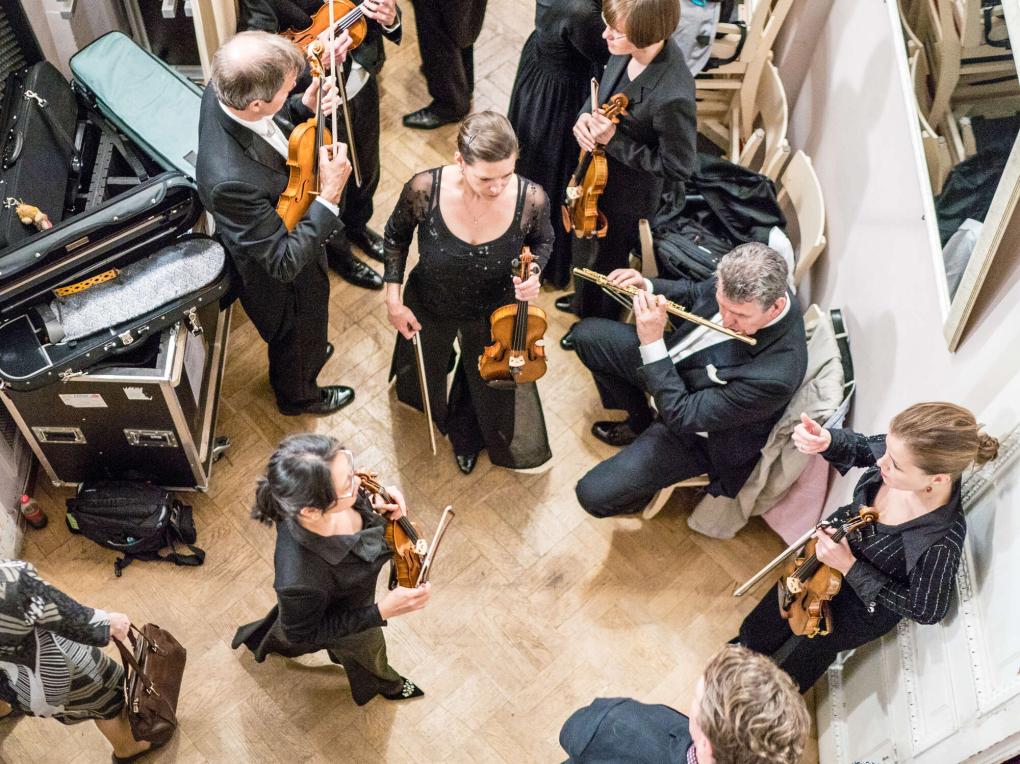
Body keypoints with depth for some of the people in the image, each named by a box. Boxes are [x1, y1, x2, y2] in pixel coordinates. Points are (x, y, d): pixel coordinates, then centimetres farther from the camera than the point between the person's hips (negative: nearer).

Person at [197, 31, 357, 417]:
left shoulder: (225, 90, -24)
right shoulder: (231, 180, -47)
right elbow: (286, 262, -37)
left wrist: (303, 108, -15)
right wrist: (330, 195, -37)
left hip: (292, 229, 7)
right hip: (284, 281, -7)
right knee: (297, 339, 27)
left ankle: (308, 351, 70)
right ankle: (298, 396, 59)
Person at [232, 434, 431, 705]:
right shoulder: (301, 581, -50)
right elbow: (302, 633, -27)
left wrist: (372, 504, -26)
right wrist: (382, 611, -32)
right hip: (347, 618, -4)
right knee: (369, 653, 32)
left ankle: (260, 638, 72)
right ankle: (388, 684, 67)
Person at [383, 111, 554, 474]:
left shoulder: (532, 199, -32)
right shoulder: (424, 189, -33)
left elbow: (542, 240, -6)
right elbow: (397, 235, -10)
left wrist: (534, 272, -27)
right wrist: (393, 300, -11)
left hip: (494, 315, 0)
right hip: (429, 308, 0)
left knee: (496, 400, 22)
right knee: (417, 388, 31)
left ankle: (466, 432, 59)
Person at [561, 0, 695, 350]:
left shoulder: (672, 97, -40)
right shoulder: (627, 50, -18)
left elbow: (678, 167, -27)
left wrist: (613, 140, -30)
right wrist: (585, 115, -16)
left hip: (627, 197, -7)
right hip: (599, 175, 7)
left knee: (607, 259, 21)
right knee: (587, 245, 33)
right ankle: (584, 299, 64)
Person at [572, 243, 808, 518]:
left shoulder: (775, 375, -42)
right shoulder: (741, 284, -23)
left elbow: (681, 416, -33)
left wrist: (652, 343, -35)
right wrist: (646, 287, -17)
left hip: (691, 421, -7)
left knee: (593, 494, -14)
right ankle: (638, 423, 30)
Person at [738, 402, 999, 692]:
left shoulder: (940, 541, -43)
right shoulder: (899, 452, -29)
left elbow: (925, 610, -25)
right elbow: (858, 448, -5)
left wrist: (850, 567, -31)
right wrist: (825, 441, -29)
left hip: (866, 605, -5)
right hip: (830, 551, 5)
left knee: (785, 672, 17)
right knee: (755, 633, 24)